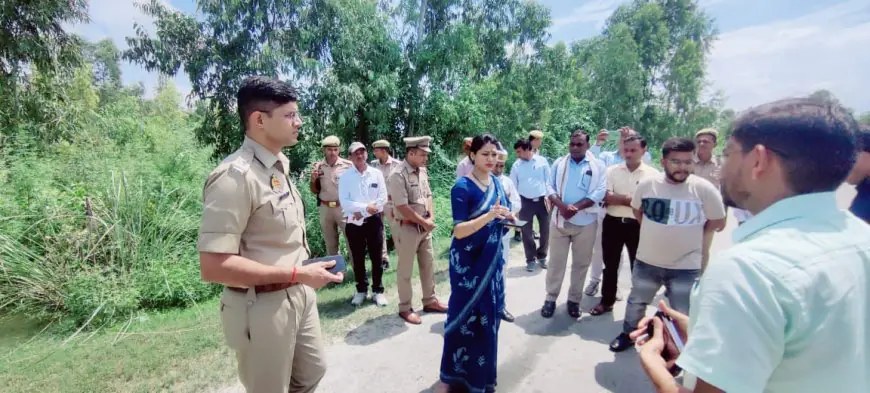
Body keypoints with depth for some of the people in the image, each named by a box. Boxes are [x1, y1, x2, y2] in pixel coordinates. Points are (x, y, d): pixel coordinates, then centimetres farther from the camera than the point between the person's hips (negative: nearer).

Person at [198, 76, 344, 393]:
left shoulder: (279, 165, 7)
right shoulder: (235, 176, -23)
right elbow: (213, 266, -27)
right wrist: (298, 273, -25)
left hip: (299, 295, 9)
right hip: (263, 306, -8)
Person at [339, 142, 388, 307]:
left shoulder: (377, 173, 1)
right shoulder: (345, 176, -2)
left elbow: (383, 198, -3)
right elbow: (344, 202, -9)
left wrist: (362, 213, -11)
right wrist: (365, 207, -18)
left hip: (374, 220, 0)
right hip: (354, 222, 0)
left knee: (376, 257, 6)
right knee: (358, 258, 10)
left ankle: (378, 290, 19)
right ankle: (361, 290, 25)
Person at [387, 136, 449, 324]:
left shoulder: (422, 171, 5)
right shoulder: (398, 175, -20)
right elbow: (403, 208, -22)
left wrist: (431, 218, -2)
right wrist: (424, 222, -14)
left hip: (425, 227, 8)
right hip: (407, 228, -8)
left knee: (429, 265, 16)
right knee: (405, 270, 6)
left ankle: (430, 301, 32)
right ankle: (405, 308, 20)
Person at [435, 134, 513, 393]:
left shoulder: (496, 182, 4)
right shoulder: (463, 187, -16)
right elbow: (459, 231, -21)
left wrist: (508, 216, -7)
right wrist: (489, 216, -33)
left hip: (492, 258, 7)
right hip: (468, 262, -7)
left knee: (488, 317, 17)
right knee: (465, 318, 2)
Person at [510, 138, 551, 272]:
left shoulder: (542, 161, -2)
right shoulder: (516, 165, 0)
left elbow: (549, 180, 1)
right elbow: (513, 185, 3)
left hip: (542, 200, 0)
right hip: (525, 202, 0)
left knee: (545, 230, 8)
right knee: (526, 232, 6)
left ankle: (542, 256, 28)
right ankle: (530, 259, 22)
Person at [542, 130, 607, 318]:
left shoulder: (597, 166, 1)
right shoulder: (559, 163, 6)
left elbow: (600, 191, -8)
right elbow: (550, 187, 1)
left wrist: (576, 207, -19)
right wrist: (561, 205, -18)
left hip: (585, 221, -1)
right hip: (560, 219, 1)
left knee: (581, 263, 9)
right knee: (556, 261, 6)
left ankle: (574, 299, 22)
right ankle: (551, 298, 17)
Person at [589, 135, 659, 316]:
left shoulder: (653, 174, -3)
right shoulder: (612, 171, 2)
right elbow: (607, 198, -8)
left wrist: (619, 199, -17)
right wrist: (632, 200, -15)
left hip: (638, 226, -2)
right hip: (613, 223, 2)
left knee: (638, 267, 11)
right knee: (610, 265, 14)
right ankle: (607, 301, 29)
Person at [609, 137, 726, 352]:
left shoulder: (704, 189, -16)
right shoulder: (647, 184, -9)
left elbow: (718, 221, -3)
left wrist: (688, 234, -1)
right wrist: (654, 231, 5)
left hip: (686, 266, -2)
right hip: (647, 260, 3)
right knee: (636, 301, 21)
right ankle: (629, 334, 45)